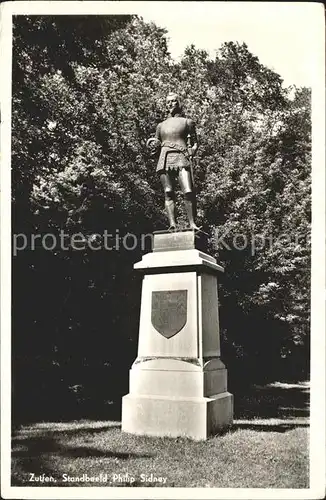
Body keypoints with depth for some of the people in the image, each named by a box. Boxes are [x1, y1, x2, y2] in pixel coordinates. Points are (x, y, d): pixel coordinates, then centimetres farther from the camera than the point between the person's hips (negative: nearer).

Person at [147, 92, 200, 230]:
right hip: (165, 159, 3)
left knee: (188, 192, -18)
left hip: (181, 158, -3)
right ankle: (172, 224, -18)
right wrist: (152, 145, 6)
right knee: (168, 193, -10)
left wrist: (191, 153, -3)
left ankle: (192, 223, -16)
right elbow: (156, 144, 29)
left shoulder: (187, 122, 18)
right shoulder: (161, 125, 25)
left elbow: (195, 143, 16)